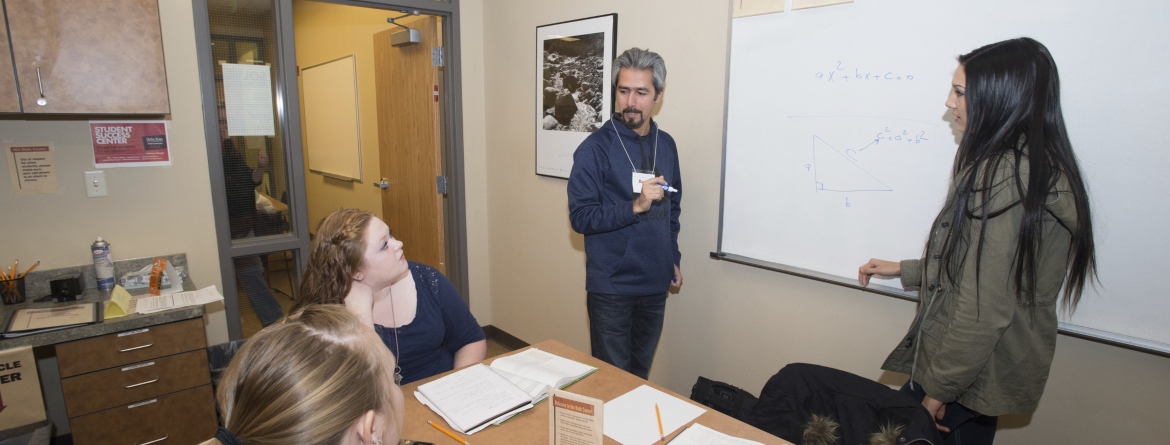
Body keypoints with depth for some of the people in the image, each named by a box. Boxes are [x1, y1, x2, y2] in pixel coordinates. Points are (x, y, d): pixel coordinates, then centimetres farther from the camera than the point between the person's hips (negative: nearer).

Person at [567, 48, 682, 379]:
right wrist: (635, 206, -26)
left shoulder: (666, 145, 7)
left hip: (655, 285, 5)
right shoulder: (596, 148, -11)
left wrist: (673, 258, 15)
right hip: (612, 288, -5)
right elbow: (580, 217, -16)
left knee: (640, 375, 19)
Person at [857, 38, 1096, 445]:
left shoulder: (1005, 178, -24)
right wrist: (904, 270, 20)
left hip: (971, 377, -10)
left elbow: (983, 309, -26)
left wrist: (939, 387, -17)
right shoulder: (1036, 165, 9)